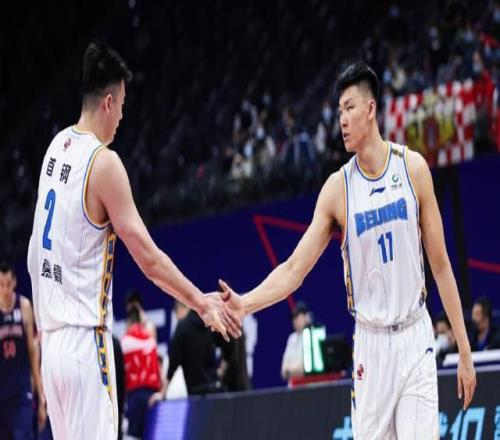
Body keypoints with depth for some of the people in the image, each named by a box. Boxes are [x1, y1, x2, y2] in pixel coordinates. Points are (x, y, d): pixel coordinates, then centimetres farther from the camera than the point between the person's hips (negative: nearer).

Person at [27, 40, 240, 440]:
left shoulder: (57, 146, 10)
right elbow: (150, 260, -12)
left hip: (52, 340, 8)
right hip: (85, 344, -8)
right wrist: (203, 303, -4)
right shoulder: (104, 162, -13)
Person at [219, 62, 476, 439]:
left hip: (416, 337, 0)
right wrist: (244, 303, -19)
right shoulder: (337, 188, -1)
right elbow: (294, 270, -2)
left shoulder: (413, 167, 0)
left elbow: (441, 265, 4)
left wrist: (464, 350, 4)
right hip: (370, 342, 1)